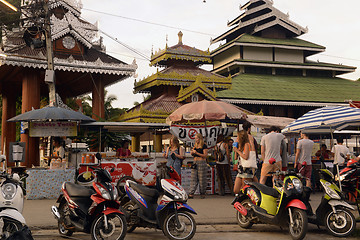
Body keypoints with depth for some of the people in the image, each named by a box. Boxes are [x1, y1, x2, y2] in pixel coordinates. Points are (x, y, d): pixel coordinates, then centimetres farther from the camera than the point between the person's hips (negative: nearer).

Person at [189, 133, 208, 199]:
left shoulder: (204, 146, -5)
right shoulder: (195, 145, 15)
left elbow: (205, 155, -11)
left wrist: (196, 152, -16)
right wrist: (192, 152, 1)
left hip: (202, 162, -6)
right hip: (195, 163, 6)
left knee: (202, 179, -1)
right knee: (193, 178, 0)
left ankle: (202, 193, 9)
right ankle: (191, 193, -4)